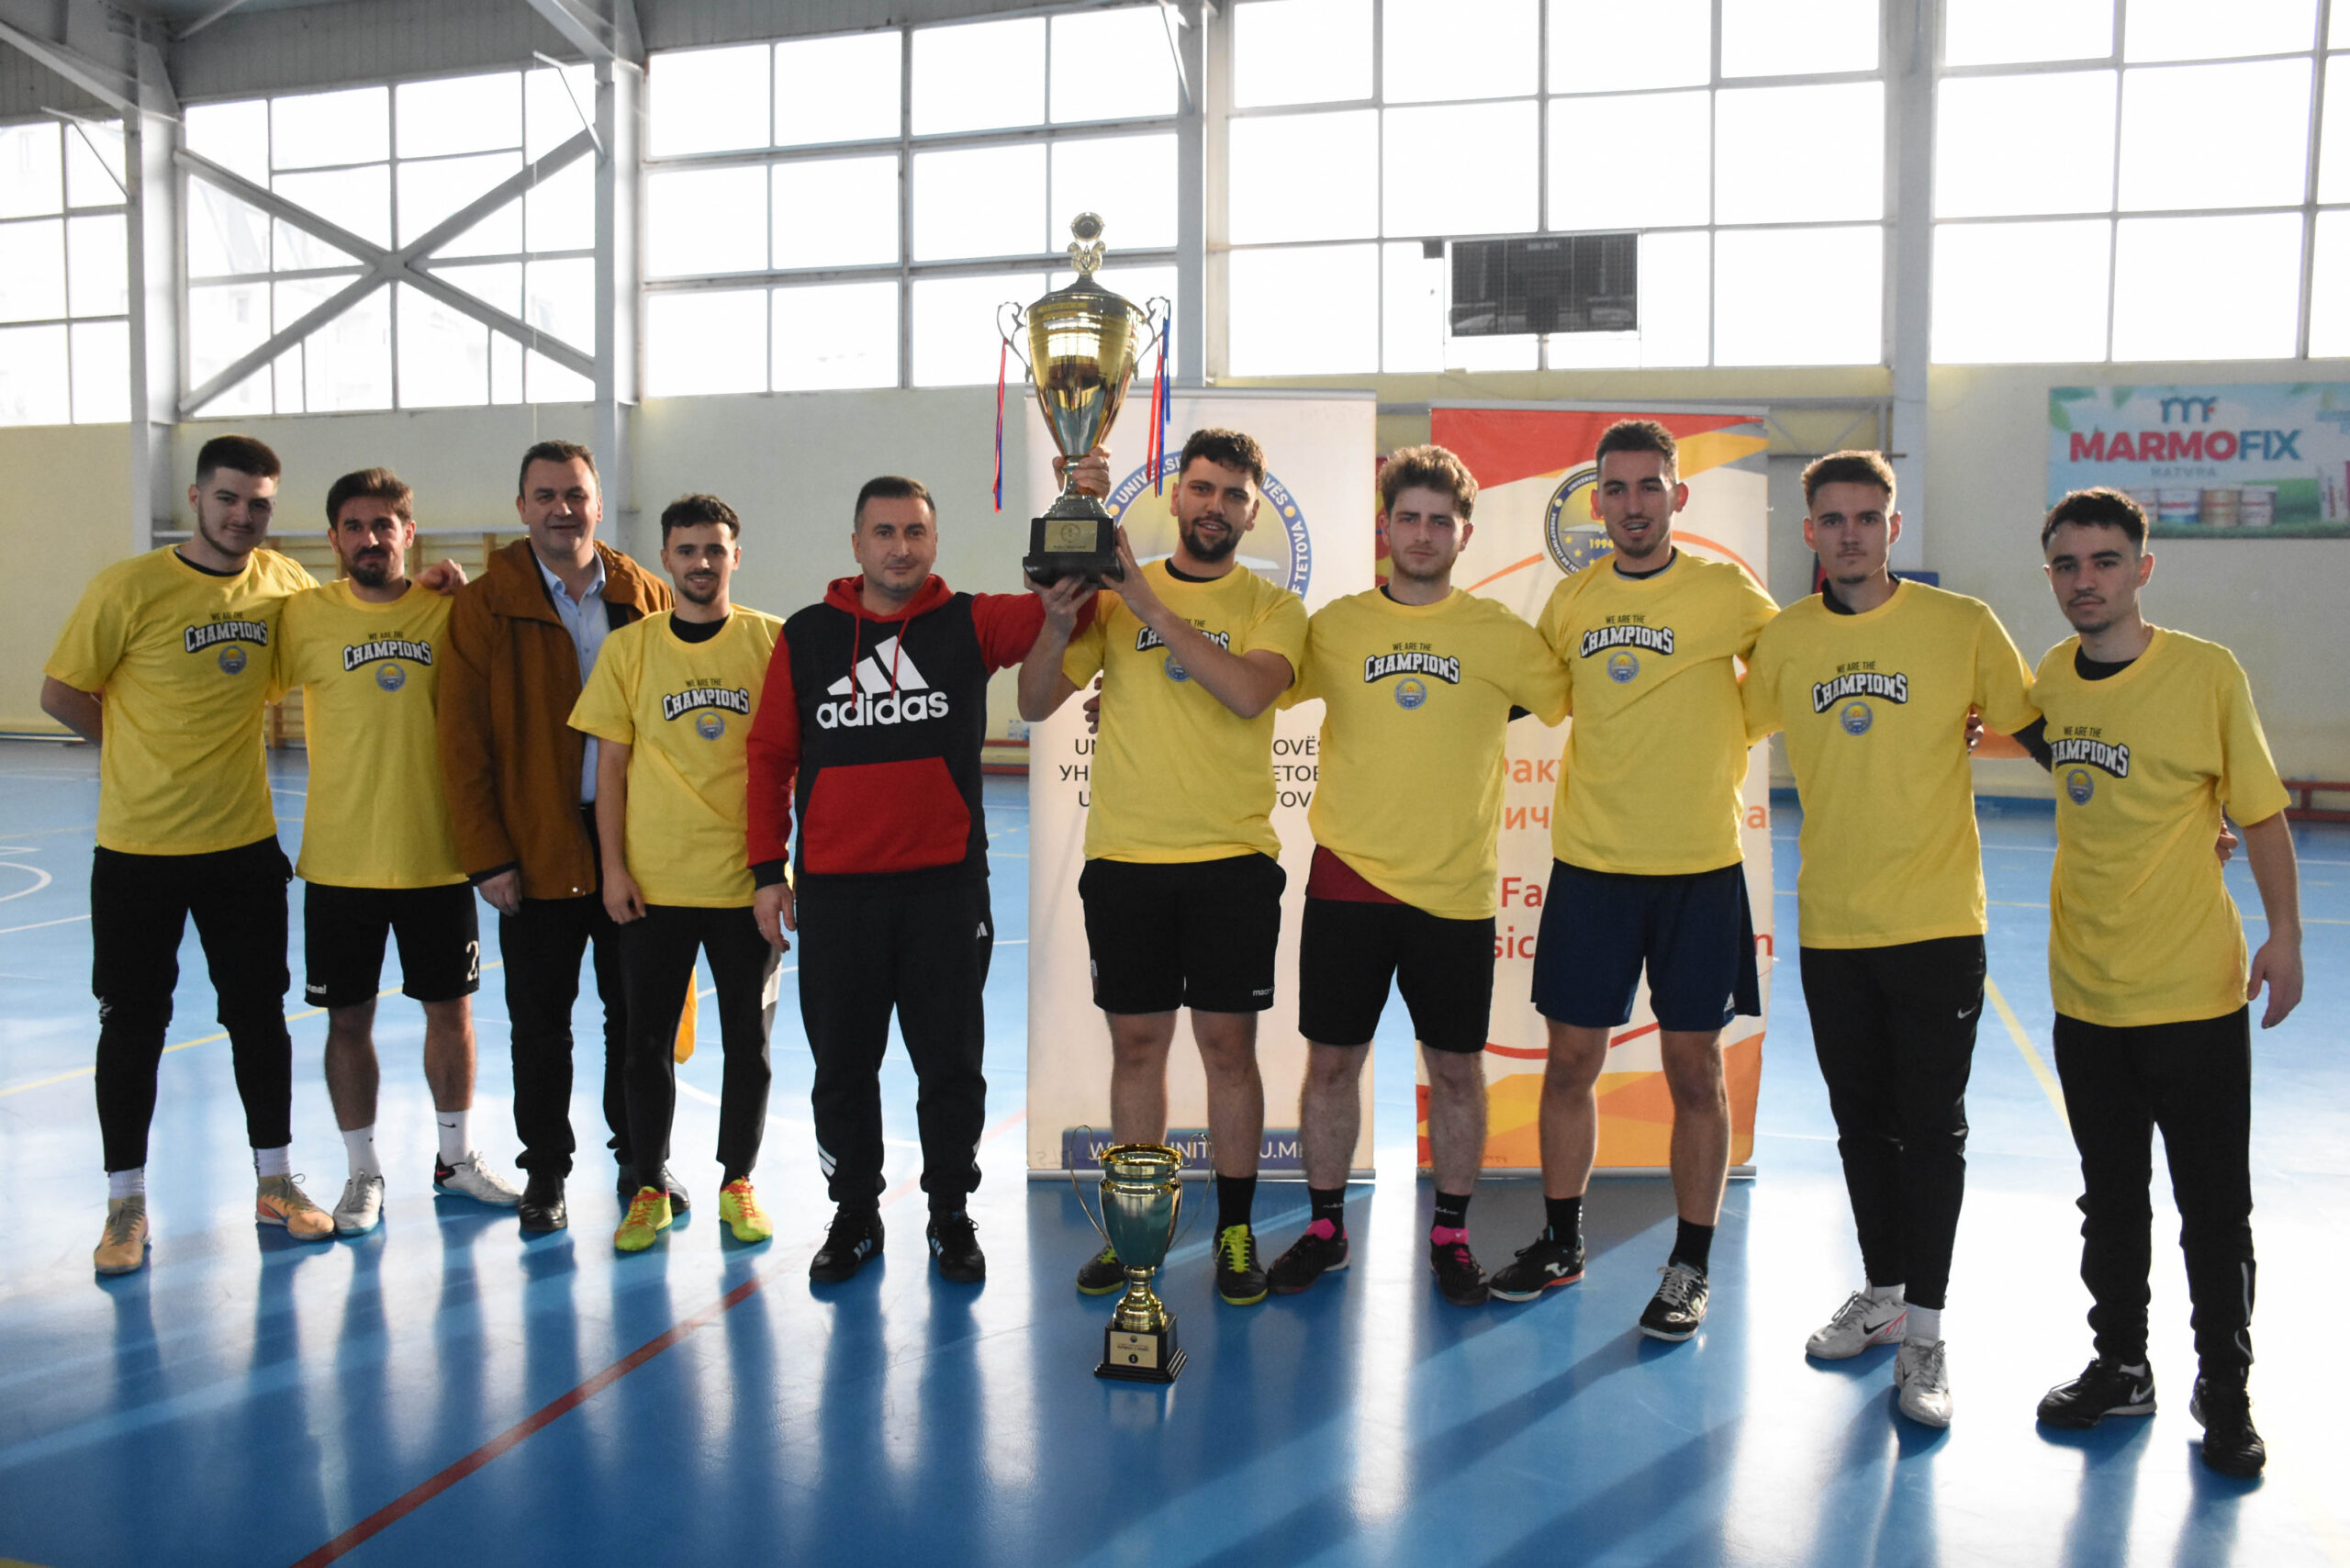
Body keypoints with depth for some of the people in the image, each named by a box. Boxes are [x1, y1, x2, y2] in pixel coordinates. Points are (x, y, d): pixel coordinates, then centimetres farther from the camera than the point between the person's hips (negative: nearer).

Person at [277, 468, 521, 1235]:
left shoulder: (449, 612, 0)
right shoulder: (304, 615, -1)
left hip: (437, 856, 1)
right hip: (340, 862, 0)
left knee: (451, 1011, 11)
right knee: (348, 1020, 8)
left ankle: (456, 1157, 29)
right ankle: (364, 1171, 25)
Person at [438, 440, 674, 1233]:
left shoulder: (646, 599, 5)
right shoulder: (485, 606, -2)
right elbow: (462, 740, -3)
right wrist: (485, 855, -8)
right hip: (537, 847, -1)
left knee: (637, 1010, 10)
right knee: (540, 1019, 8)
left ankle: (642, 1159, 27)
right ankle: (545, 1174, 23)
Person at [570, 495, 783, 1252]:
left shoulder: (773, 640, 0)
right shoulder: (629, 646, 2)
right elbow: (610, 764, 3)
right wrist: (613, 866, -2)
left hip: (748, 876, 0)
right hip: (653, 880, 1)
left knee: (749, 1039, 8)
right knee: (648, 1041, 7)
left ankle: (737, 1183, 24)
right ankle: (649, 1190, 22)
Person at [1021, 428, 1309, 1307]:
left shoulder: (1272, 606, 4)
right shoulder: (1114, 594, 7)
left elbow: (1248, 692, -17)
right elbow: (1035, 705, 3)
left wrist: (1149, 605, -20)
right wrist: (1059, 624, -15)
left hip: (1233, 857, -1)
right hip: (1124, 856, 2)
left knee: (1228, 1042, 3)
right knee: (1136, 1042, 8)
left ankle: (1235, 1230, 17)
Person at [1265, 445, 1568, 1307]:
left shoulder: (1500, 634, 2)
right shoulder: (1334, 627, 4)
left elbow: (1583, 702, 10)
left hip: (1455, 888, 0)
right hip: (1347, 879, 1)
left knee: (1455, 1069, 8)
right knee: (1331, 1061, 7)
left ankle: (1451, 1235, 25)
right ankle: (1324, 1227, 25)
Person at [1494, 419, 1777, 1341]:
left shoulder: (1727, 593, -4)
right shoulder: (1570, 600, 6)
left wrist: (1720, 736, -6)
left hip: (1699, 867, -3)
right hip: (1588, 863, 3)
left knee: (1694, 1070, 4)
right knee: (1571, 1059, 9)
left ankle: (1690, 1270, 19)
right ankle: (1560, 1244, 26)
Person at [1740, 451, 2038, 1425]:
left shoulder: (1962, 626, -5)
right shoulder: (1783, 639, 2)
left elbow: (2030, 730, 3)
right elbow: (1732, 730, 15)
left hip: (1936, 925, -3)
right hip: (1831, 927, 3)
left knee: (1931, 1128, 2)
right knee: (1861, 1123, 15)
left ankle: (1923, 1335, 13)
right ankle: (1882, 1295, 32)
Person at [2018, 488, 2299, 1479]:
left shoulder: (2208, 674, -11)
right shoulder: (2049, 677, 1)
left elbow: (2263, 812, -5)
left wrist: (2284, 935, -8)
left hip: (2196, 992, -4)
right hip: (2087, 991, 4)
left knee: (2213, 1208, 7)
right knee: (2110, 1200, 16)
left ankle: (2225, 1391, 25)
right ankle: (2121, 1368, 33)